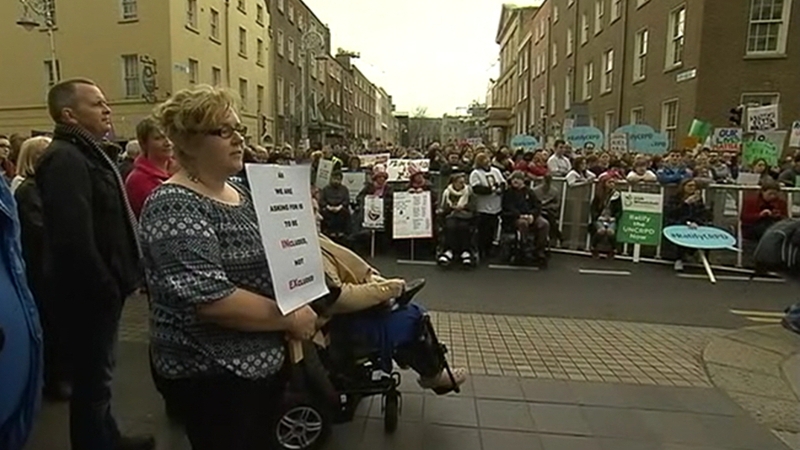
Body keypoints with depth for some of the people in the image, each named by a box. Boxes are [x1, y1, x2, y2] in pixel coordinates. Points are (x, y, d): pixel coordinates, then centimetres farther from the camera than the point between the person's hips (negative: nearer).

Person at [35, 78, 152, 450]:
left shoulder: (87, 152, 15)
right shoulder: (65, 158, -19)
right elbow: (74, 239, -28)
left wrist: (116, 280, 15)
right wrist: (106, 288, -18)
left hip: (100, 288, 10)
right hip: (90, 292, -10)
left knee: (98, 373, 22)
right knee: (92, 377, 4)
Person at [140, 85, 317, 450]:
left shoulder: (238, 192, 7)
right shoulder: (174, 207, -21)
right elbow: (211, 300, -29)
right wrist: (290, 317, -20)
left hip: (263, 361, 9)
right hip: (211, 374, -8)